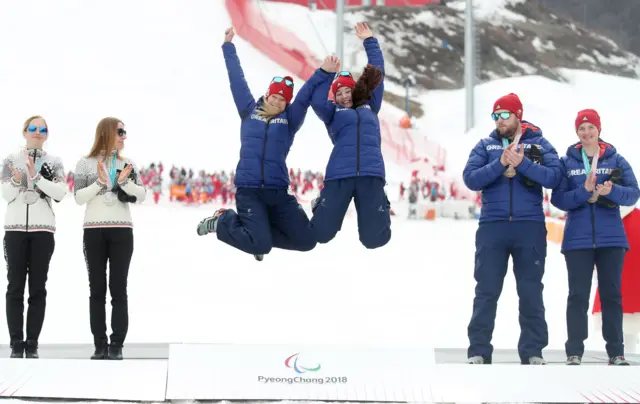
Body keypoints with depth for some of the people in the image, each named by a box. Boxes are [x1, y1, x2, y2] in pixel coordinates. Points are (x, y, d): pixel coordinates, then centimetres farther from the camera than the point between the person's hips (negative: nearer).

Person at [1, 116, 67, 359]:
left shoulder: (54, 163, 7)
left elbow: (61, 192, -7)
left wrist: (36, 176, -18)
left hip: (43, 229, 0)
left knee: (38, 287, 0)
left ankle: (32, 345, 3)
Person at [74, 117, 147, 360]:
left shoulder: (127, 164, 9)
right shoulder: (86, 164, 4)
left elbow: (141, 195, 4)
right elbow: (79, 198, -3)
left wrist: (125, 181, -11)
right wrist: (100, 182, -15)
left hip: (121, 231, 1)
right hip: (94, 231, -1)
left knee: (118, 288, -3)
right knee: (97, 289, 1)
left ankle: (117, 345, -2)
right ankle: (100, 345, 3)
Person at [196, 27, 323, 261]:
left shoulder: (290, 119, 10)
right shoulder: (249, 111, 10)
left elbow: (306, 95, 1)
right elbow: (237, 79, 14)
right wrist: (228, 46, 17)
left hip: (278, 192, 3)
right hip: (248, 190, -2)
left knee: (307, 240, -6)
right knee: (260, 246, -17)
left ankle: (257, 228, 18)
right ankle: (223, 221, 13)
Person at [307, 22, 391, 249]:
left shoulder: (370, 106, 23)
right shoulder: (332, 113, 17)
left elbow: (377, 74, 23)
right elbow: (317, 101, -2)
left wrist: (369, 42, 24)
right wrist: (327, 74, -9)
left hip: (371, 175, 1)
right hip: (339, 175, -1)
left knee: (375, 239, -3)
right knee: (320, 234, -2)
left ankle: (381, 209, 34)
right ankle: (321, 207, 35)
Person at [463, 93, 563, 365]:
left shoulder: (538, 144, 6)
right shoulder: (486, 146, 9)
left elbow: (554, 177, -9)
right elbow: (470, 179, -4)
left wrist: (522, 164, -18)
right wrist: (500, 164, -16)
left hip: (530, 228, -1)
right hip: (492, 227, 1)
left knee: (531, 292, 4)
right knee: (486, 291, 0)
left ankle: (533, 352, 10)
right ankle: (478, 351, 4)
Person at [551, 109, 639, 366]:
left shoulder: (616, 160, 5)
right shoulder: (567, 162, 5)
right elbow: (558, 198, -4)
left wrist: (612, 191, -22)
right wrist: (584, 192, -19)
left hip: (611, 238, 1)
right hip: (577, 239, -1)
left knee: (611, 294, 4)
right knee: (578, 296, -1)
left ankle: (616, 352, 9)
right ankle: (574, 352, 1)